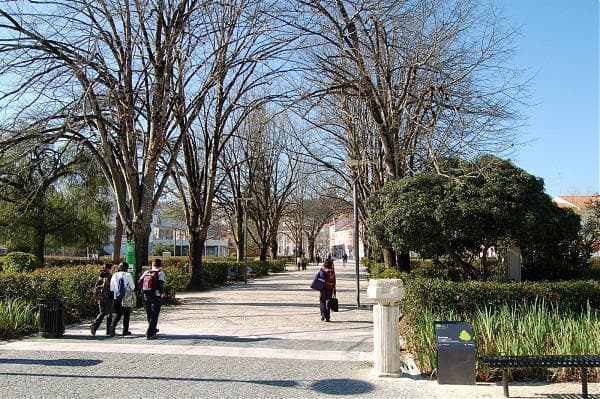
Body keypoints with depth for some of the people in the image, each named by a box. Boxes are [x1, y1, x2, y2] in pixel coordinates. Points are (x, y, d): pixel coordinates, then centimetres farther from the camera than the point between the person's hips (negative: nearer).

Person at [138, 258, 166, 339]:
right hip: (156, 296, -5)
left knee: (149, 314, 19)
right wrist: (162, 293, -7)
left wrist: (143, 290, 14)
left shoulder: (146, 272, 8)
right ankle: (149, 333, -6)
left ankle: (153, 329, 37)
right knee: (154, 315, 1)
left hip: (146, 296, 5)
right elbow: (160, 283, -20)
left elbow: (139, 282, 2)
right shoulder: (160, 273, -7)